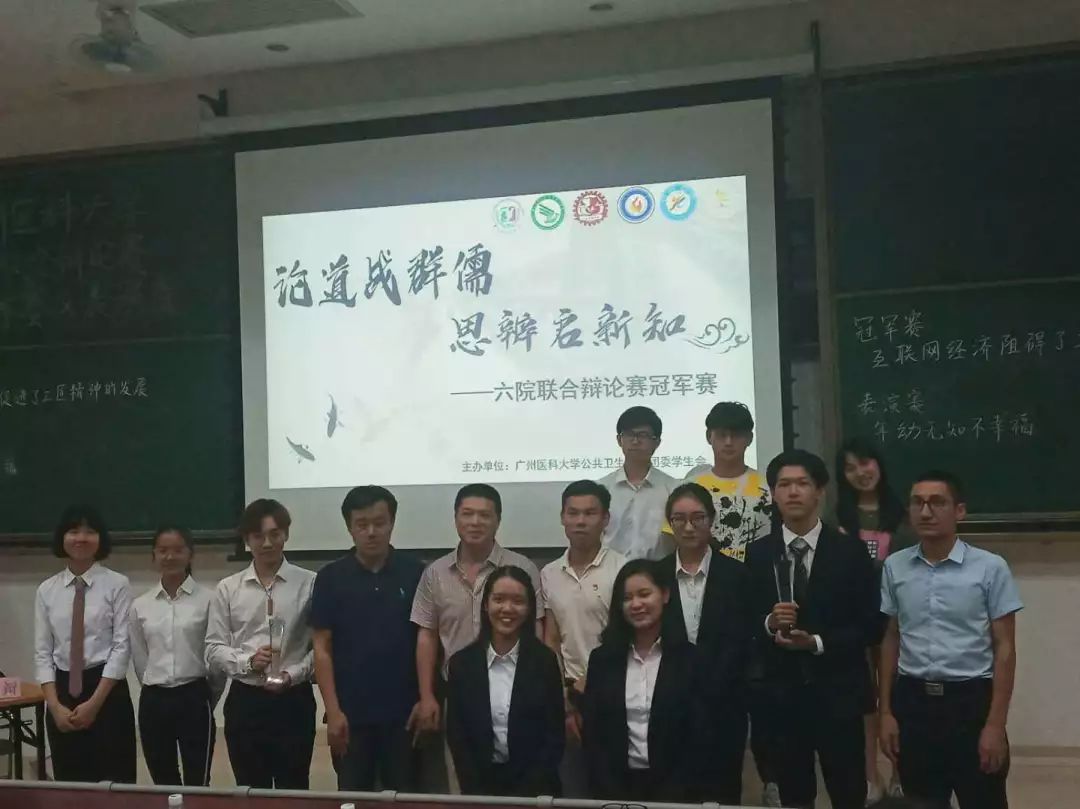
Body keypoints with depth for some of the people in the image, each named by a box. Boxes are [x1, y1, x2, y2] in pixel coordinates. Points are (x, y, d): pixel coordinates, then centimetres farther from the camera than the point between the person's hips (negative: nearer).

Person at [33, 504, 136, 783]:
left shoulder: (117, 584, -5)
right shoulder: (47, 590, 6)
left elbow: (122, 645, -8)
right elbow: (42, 652, 4)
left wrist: (94, 702, -13)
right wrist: (55, 706, -7)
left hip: (108, 692, -3)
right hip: (62, 691, 3)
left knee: (115, 782, 1)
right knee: (69, 784, 10)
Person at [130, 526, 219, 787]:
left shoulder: (208, 599, -7)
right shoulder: (140, 605, 4)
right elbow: (139, 660, 12)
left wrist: (207, 698, 6)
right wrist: (156, 689, 11)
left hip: (194, 698, -3)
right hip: (153, 701, 3)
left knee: (197, 783, 1)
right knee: (163, 784, 12)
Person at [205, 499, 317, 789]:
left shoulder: (309, 584, -5)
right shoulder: (227, 589, 4)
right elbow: (214, 649, 3)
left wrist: (294, 674, -17)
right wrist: (248, 661, -14)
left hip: (293, 701, -2)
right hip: (244, 701, 2)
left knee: (293, 791, 5)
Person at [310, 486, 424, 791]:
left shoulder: (415, 573, -1)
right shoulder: (331, 577, -2)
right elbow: (322, 648, -1)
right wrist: (333, 710, -8)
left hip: (405, 711, 0)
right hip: (352, 713, 0)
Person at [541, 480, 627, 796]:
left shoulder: (622, 570, -9)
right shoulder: (548, 574, 6)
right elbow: (551, 642, 8)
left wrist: (588, 685, -6)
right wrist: (563, 700, 2)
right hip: (569, 698, 4)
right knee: (572, 791, 10)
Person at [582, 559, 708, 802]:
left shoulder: (690, 658, -4)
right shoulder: (602, 659, 3)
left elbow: (699, 736, -7)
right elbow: (592, 733, 2)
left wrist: (670, 795, -14)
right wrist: (610, 794, -9)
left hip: (675, 789, -2)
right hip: (617, 785, 2)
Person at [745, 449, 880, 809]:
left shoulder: (851, 551, -2)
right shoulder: (757, 554, 4)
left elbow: (870, 626, -4)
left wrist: (817, 642, -16)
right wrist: (769, 624, -16)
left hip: (836, 694, -2)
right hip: (778, 695, 2)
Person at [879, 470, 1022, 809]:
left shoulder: (990, 568, -7)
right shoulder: (894, 567, 2)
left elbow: (1004, 648, -5)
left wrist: (995, 724, -9)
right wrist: (886, 711, 6)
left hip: (971, 700, -3)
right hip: (913, 701, 3)